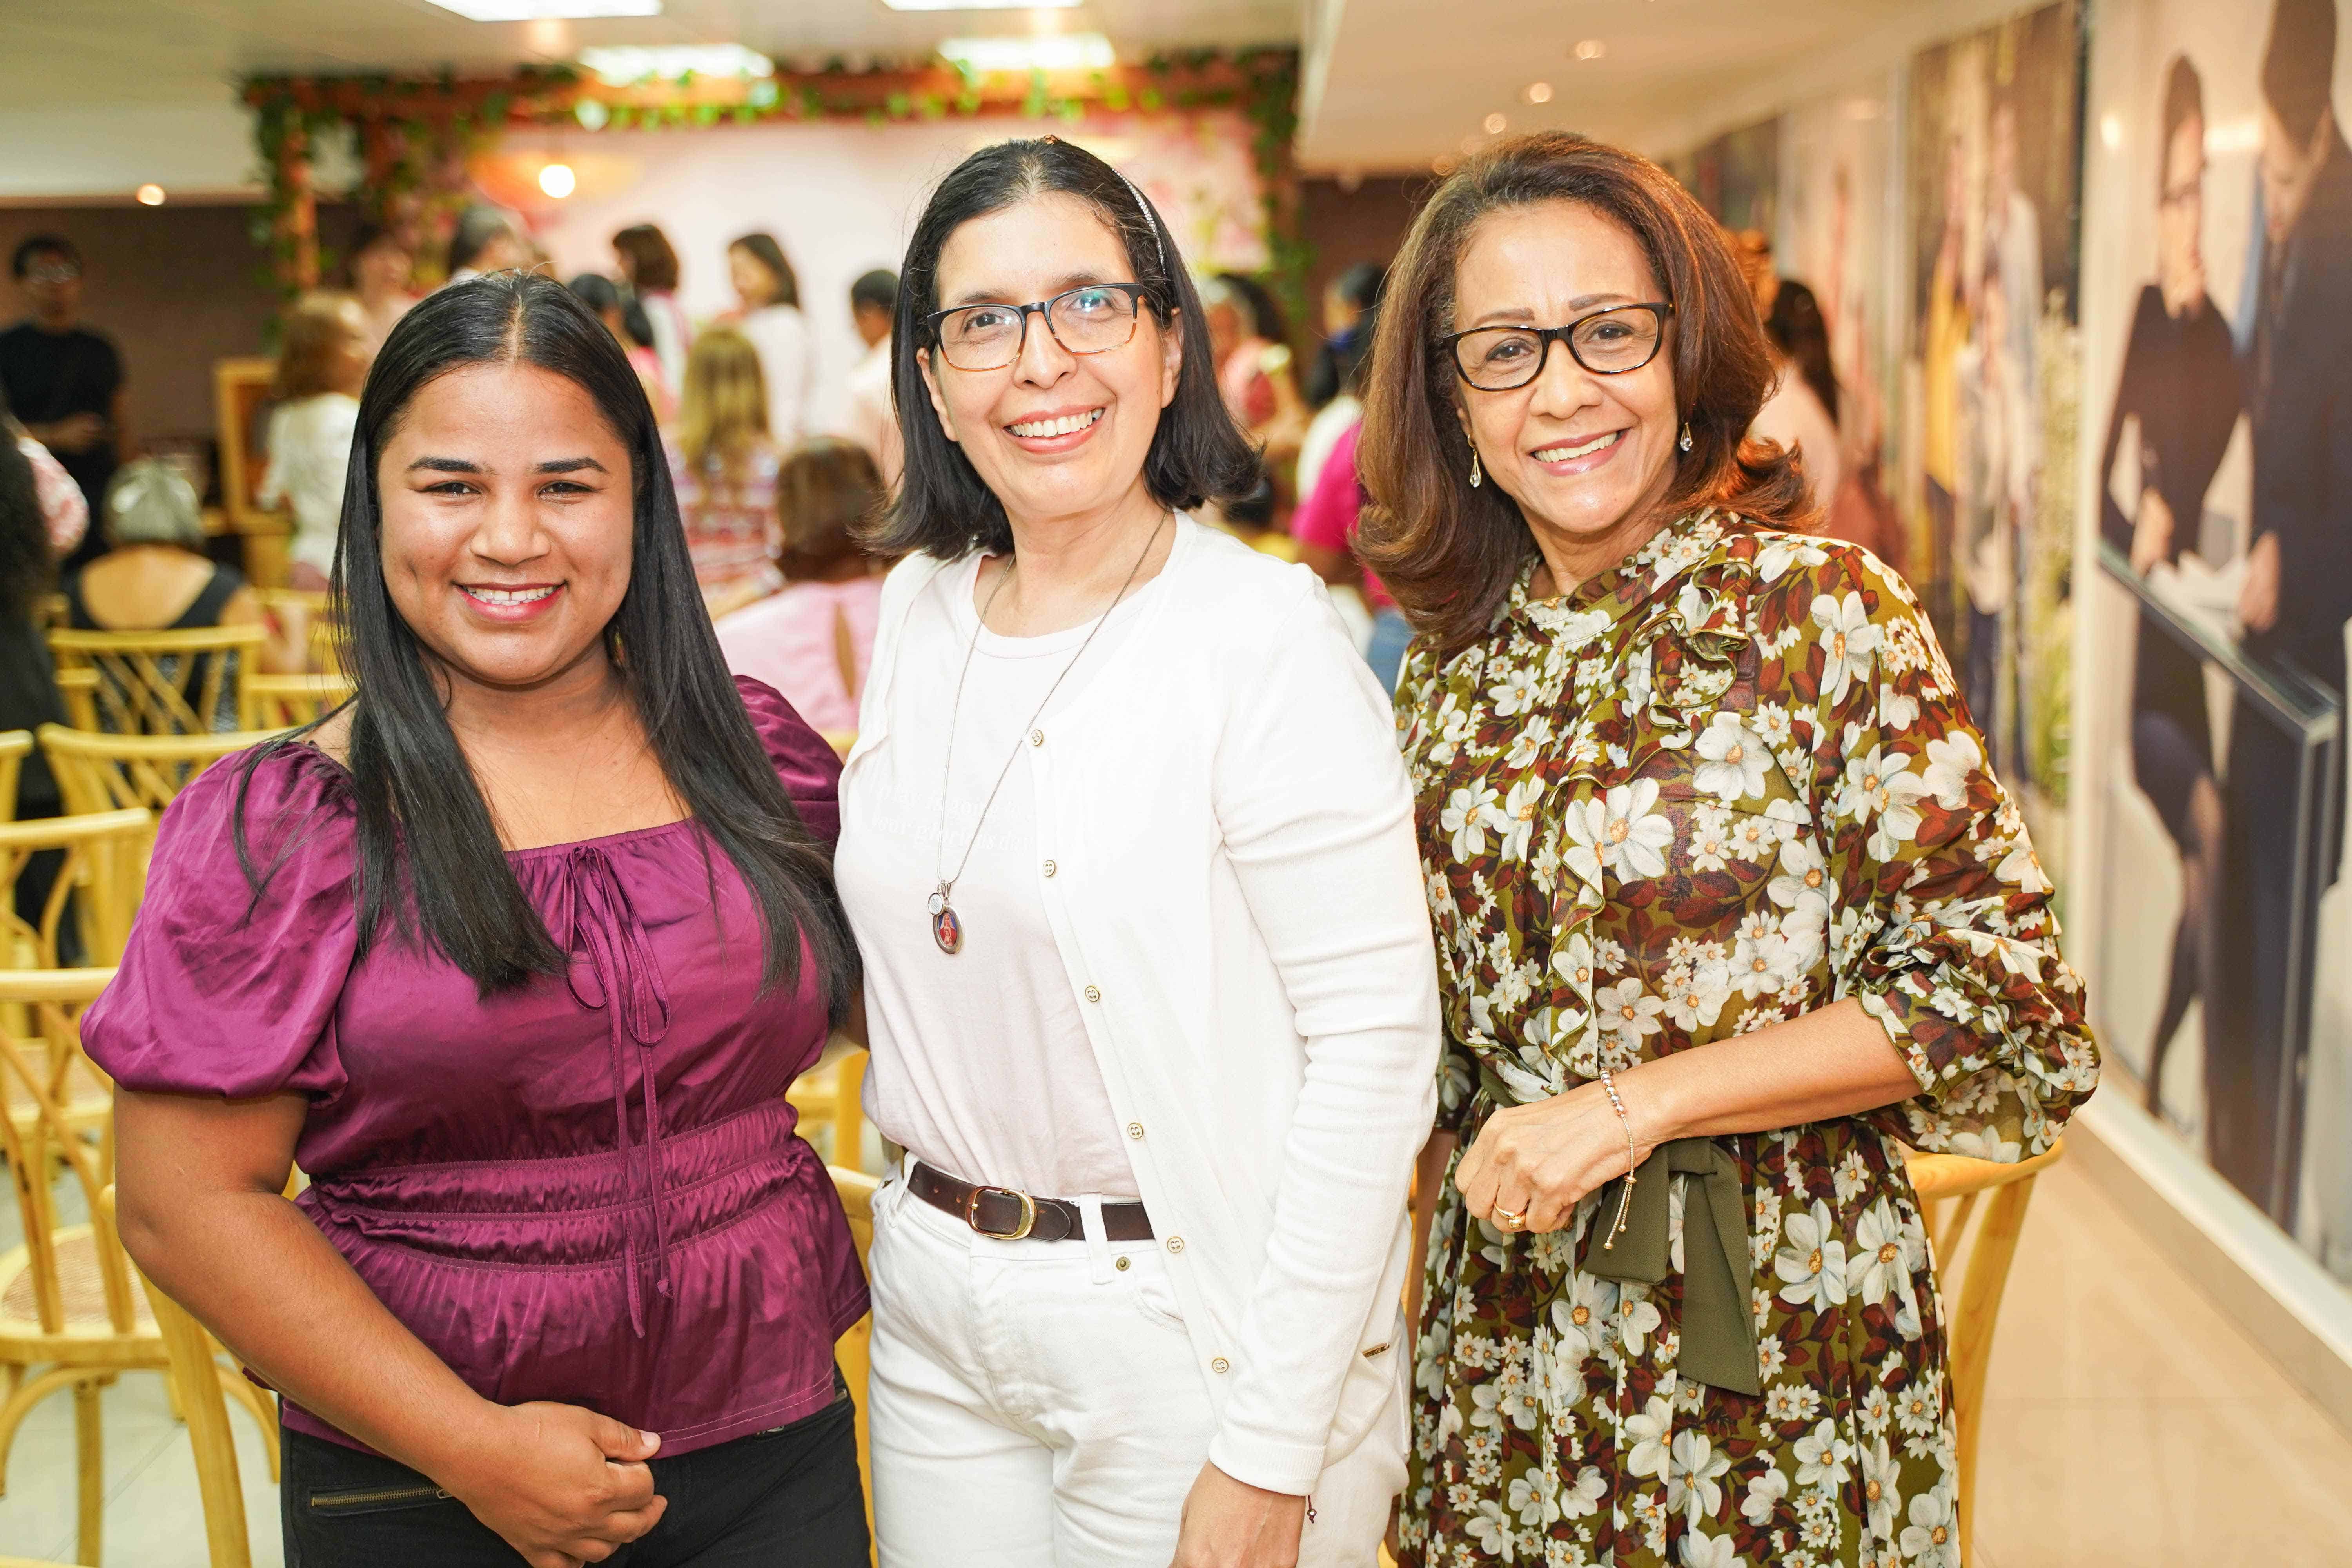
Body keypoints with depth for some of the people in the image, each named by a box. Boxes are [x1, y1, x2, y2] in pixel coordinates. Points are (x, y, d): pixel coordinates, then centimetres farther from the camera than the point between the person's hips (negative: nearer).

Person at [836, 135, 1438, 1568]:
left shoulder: (1264, 636, -16)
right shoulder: (921, 610, 4)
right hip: (937, 1311, 6)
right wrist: (937, 1227, 13)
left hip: (1189, 1338, -6)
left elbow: (1377, 1043, -18)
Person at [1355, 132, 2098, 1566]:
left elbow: (2001, 996, -16)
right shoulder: (1458, 650, 2)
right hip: (1504, 1317, 5)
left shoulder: (1826, 613, -14)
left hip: (1764, 1330, -4)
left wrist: (1637, 1098, -20)